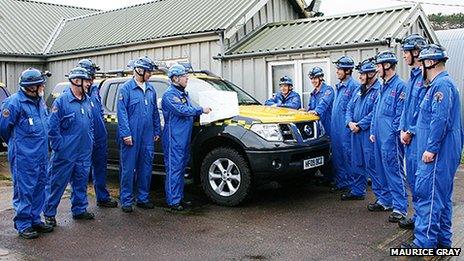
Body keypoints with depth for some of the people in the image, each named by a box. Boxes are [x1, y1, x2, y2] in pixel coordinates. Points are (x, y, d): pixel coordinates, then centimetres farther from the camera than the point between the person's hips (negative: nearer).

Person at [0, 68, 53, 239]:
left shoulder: (40, 101, 11)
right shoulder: (15, 102, -14)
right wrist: (16, 144, 7)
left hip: (41, 155, 8)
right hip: (23, 157, -8)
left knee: (39, 188, 14)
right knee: (24, 190, 0)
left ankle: (35, 220, 26)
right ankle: (23, 225, 10)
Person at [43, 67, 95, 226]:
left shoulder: (87, 101, 10)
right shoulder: (61, 101, -12)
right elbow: (53, 128, -12)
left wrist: (90, 142, 12)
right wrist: (59, 147, -13)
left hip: (84, 153, 7)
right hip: (65, 154, -7)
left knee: (81, 183, 15)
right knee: (57, 183, 1)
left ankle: (79, 209, 28)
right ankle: (49, 213, 12)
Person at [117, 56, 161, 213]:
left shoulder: (151, 89, 12)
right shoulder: (126, 88, -5)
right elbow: (122, 113, -10)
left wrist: (157, 131, 13)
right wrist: (126, 133, -15)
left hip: (148, 136, 6)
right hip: (131, 136, -6)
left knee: (146, 168, 10)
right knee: (128, 168, 0)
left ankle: (143, 198, 21)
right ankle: (126, 201, 9)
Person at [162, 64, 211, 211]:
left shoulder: (183, 93, 19)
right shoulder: (170, 94, -12)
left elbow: (190, 110, 24)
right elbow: (182, 110, -22)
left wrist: (203, 111, 8)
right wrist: (201, 110, -14)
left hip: (184, 138, 10)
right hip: (174, 139, -9)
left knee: (181, 169, 13)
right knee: (174, 169, -5)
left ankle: (179, 198, 21)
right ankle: (173, 201, 0)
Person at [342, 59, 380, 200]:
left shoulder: (379, 90, -12)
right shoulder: (359, 90, 16)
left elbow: (375, 113, -20)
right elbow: (349, 108, 17)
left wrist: (360, 125, -17)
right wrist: (350, 122, -1)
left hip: (369, 132, -8)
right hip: (356, 133, 8)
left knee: (372, 165, -6)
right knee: (357, 163, 15)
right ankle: (357, 191, 26)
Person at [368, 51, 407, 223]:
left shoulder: (399, 86, -12)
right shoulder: (383, 87, 17)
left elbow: (400, 114, -15)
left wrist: (392, 134, -16)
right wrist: (373, 131, 16)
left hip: (391, 138, -9)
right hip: (379, 137, 9)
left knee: (394, 170, -6)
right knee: (381, 169, 15)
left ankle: (400, 207, 0)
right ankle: (384, 201, 26)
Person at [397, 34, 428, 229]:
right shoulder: (412, 77, 15)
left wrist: (411, 131, -14)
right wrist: (402, 130, 9)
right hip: (409, 136, 10)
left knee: (419, 177, -3)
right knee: (412, 176, 15)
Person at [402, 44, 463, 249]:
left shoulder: (441, 85, -15)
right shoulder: (439, 84, 18)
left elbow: (440, 119, -23)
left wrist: (431, 148, -21)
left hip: (437, 152, -11)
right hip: (443, 151, 11)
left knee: (428, 193, -8)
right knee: (441, 194, 15)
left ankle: (425, 241, -3)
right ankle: (442, 239, 24)